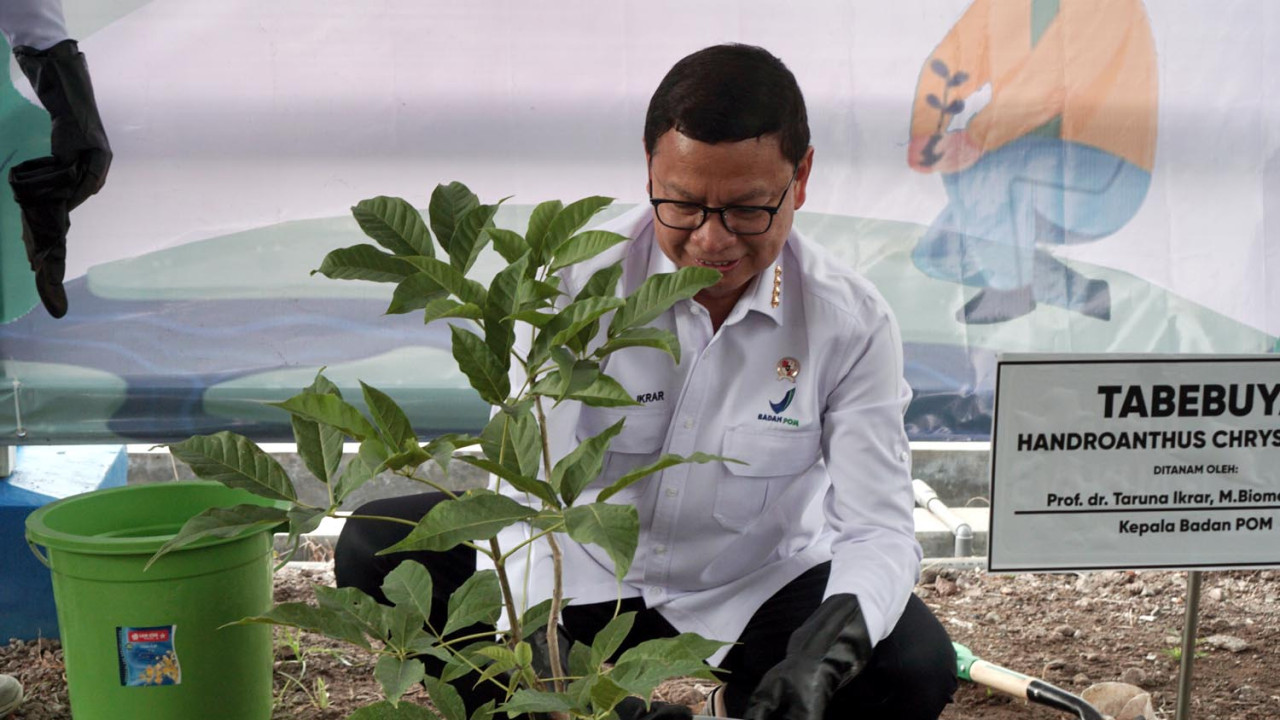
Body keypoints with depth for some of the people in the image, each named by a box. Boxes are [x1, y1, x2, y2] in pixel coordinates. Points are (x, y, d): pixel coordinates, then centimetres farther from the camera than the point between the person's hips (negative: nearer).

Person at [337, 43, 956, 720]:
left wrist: (827, 650, -40)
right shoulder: (580, 277, -20)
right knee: (375, 552, -18)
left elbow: (877, 530, -18)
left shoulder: (852, 322, -17)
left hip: (759, 587, 0)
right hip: (584, 566, 0)